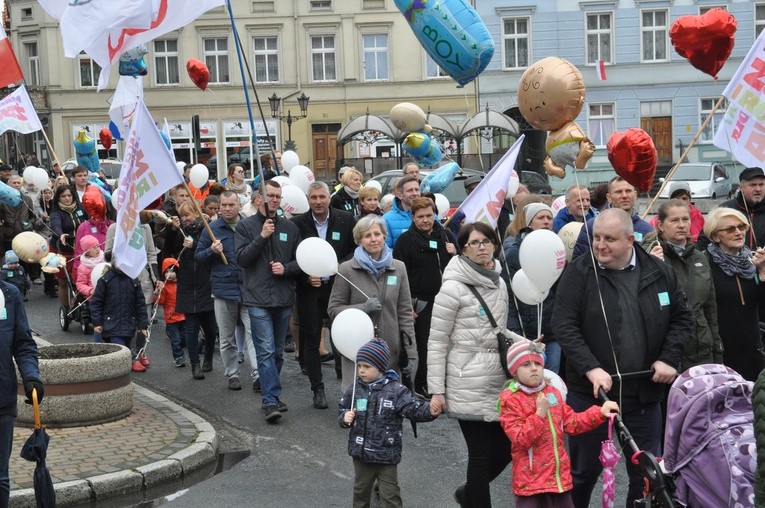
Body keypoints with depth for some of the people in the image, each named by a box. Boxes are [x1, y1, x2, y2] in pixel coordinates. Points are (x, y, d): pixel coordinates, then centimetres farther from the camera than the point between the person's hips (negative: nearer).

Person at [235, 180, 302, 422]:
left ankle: (270, 396, 23)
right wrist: (262, 236, -15)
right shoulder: (245, 226, 2)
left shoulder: (289, 227, 9)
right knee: (266, 351, -11)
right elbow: (241, 259, -7)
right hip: (258, 299, -4)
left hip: (284, 299, 4)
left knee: (278, 352, 12)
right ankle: (271, 400, -12)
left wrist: (286, 268, -9)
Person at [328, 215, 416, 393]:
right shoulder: (347, 270, -1)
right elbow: (333, 308, 3)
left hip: (391, 350, 2)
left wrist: (411, 352, 4)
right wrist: (363, 308, -14)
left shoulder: (398, 268, 7)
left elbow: (405, 312, 8)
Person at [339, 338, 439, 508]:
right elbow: (343, 408, 13)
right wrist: (345, 418, -9)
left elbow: (414, 408, -18)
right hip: (361, 453, 4)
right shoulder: (355, 389, 0)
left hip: (386, 455, -4)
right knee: (361, 491, 22)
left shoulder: (396, 390, -13)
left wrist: (430, 411, -37)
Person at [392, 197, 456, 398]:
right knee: (425, 346, -4)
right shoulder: (406, 240, -3)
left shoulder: (446, 235, 11)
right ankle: (422, 387, 10)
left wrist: (455, 254, -3)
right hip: (421, 302, -4)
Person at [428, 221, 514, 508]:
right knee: (481, 454, 0)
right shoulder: (453, 288, -11)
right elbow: (436, 342, -10)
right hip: (468, 386, -7)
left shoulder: (499, 283, 10)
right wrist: (436, 390, -12)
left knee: (506, 448, 11)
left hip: (498, 382, 7)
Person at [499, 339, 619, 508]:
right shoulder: (510, 399, -13)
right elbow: (520, 440, -19)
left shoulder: (552, 392, 9)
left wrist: (600, 413, 4)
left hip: (560, 475, 7)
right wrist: (539, 414, -24)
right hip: (530, 479, -6)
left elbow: (571, 423, 13)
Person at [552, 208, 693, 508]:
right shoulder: (579, 273, -8)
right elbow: (564, 326, -13)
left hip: (644, 392, 2)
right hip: (590, 390, -2)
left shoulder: (659, 272, 1)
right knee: (584, 469, 12)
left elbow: (682, 318, 9)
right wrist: (591, 368, -24)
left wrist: (669, 359, -5)